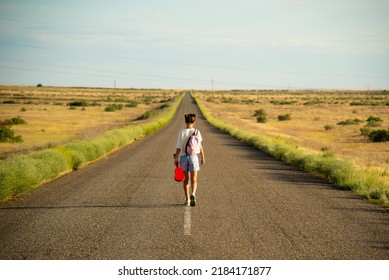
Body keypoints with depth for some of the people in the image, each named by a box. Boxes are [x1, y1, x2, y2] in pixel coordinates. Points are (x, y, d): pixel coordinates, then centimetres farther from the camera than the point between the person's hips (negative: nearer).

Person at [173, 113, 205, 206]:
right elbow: (200, 147, -2)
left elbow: (179, 146, -9)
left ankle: (187, 199, 17)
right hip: (193, 157, 0)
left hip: (183, 157, 0)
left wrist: (176, 158, -1)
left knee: (186, 179, 14)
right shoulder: (197, 132, -5)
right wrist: (203, 158, 7)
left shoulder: (182, 132, -7)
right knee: (194, 180, 3)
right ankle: (193, 194, -25)